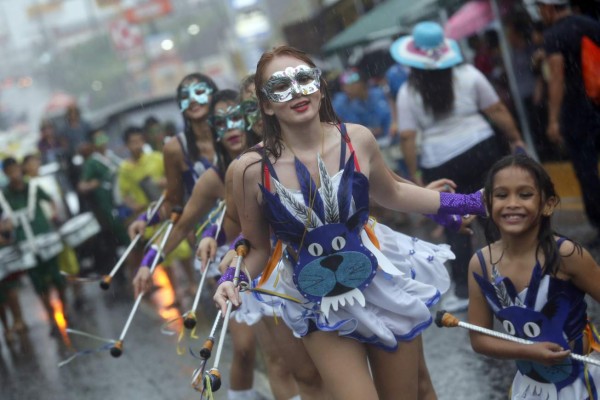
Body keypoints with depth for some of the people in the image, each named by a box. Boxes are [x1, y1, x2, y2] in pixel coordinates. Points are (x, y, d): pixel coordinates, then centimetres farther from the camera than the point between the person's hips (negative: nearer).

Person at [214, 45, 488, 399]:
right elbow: (258, 249, -1)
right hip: (320, 308, -2)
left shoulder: (357, 140, -10)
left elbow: (391, 194, 10)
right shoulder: (252, 170, -16)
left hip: (378, 287, 2)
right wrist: (234, 280, -20)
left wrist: (468, 203, 11)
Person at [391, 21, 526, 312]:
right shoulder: (468, 75, 0)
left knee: (455, 227, 8)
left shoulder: (407, 93, -4)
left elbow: (407, 138, -8)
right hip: (481, 150, 2)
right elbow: (497, 110, 1)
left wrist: (414, 173, 0)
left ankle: (463, 290, 12)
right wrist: (515, 139, 11)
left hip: (442, 165, -2)